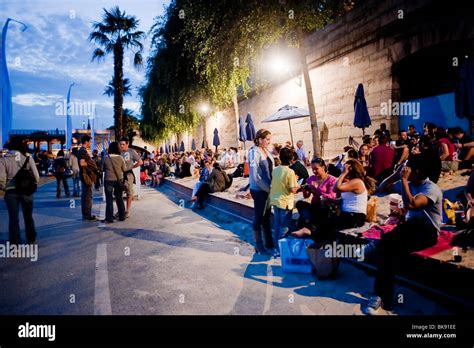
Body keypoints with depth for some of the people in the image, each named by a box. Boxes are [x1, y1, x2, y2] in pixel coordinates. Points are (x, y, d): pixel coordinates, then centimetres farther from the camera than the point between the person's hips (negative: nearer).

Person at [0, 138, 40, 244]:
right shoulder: (27, 157, -2)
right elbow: (36, 176, -5)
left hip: (11, 192, -1)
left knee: (13, 219, 7)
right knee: (28, 217, 19)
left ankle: (15, 244, 7)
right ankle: (31, 240, 33)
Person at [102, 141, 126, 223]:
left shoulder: (106, 158, -9)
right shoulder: (120, 158, -6)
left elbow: (103, 169, 3)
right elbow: (124, 169, 3)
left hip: (108, 180, -2)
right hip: (119, 180, 2)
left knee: (109, 199, 3)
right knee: (119, 199, 13)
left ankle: (109, 218, 2)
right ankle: (122, 216, 20)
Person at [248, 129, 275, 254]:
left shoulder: (267, 151, 6)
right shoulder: (254, 153, -17)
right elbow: (255, 176, -20)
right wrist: (268, 189, -16)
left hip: (267, 189, 7)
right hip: (259, 190, -7)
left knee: (266, 216, 18)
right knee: (259, 217, 5)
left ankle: (269, 242, 32)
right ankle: (259, 245, 20)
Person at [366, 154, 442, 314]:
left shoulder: (431, 188, -15)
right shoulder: (407, 184, 8)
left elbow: (411, 204, -32)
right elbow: (382, 189, 15)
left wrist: (404, 179, -22)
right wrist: (396, 173, 1)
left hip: (427, 232, -6)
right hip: (411, 229, 6)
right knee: (389, 249, -24)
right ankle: (383, 297, -19)